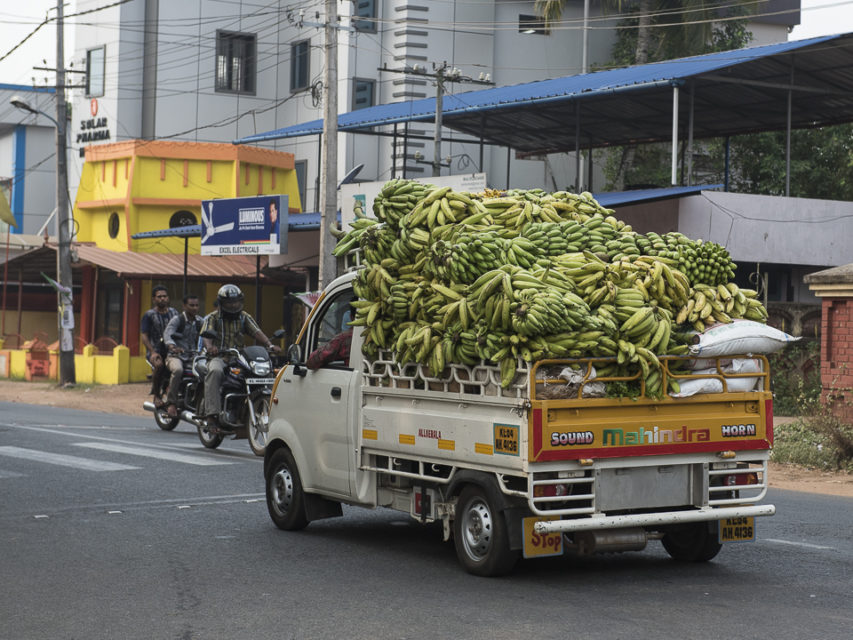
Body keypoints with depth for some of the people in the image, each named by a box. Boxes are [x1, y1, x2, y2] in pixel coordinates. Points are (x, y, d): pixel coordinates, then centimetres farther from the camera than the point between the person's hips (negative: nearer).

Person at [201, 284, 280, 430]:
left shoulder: (244, 318, 17)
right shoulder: (213, 318, 7)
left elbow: (257, 332, 3)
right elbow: (206, 334, -11)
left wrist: (270, 345, -17)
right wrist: (209, 346, -35)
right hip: (218, 357, -3)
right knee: (215, 371, -38)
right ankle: (211, 414, -41)